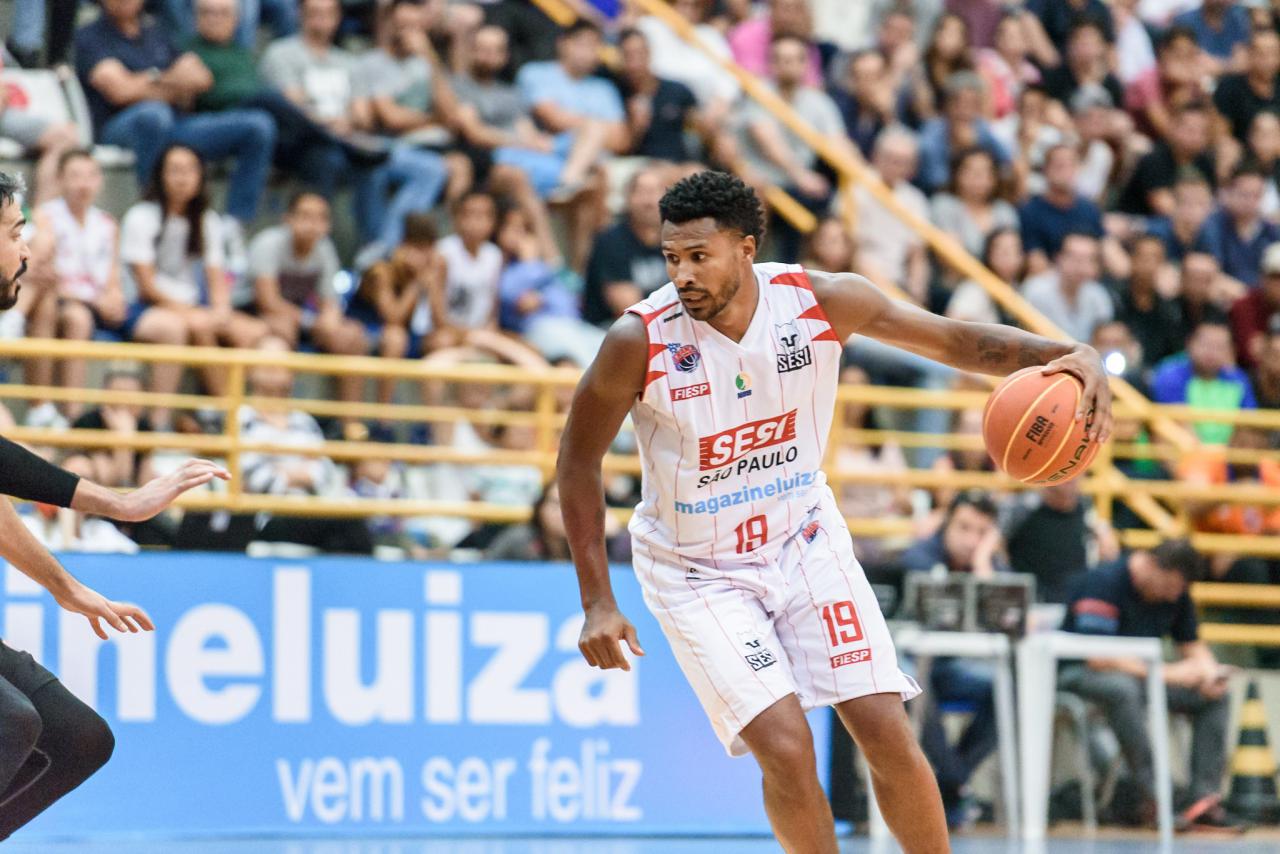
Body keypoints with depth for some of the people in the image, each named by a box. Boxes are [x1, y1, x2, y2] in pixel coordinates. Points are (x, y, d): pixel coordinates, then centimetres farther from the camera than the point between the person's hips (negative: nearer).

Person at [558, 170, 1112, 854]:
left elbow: (958, 339, -9)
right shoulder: (641, 340, -23)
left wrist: (1071, 356, -27)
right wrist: (598, 603, -11)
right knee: (785, 747, -18)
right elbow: (578, 461, -9)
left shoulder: (819, 301, -17)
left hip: (804, 540, 3)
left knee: (887, 732, -4)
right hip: (697, 570, -2)